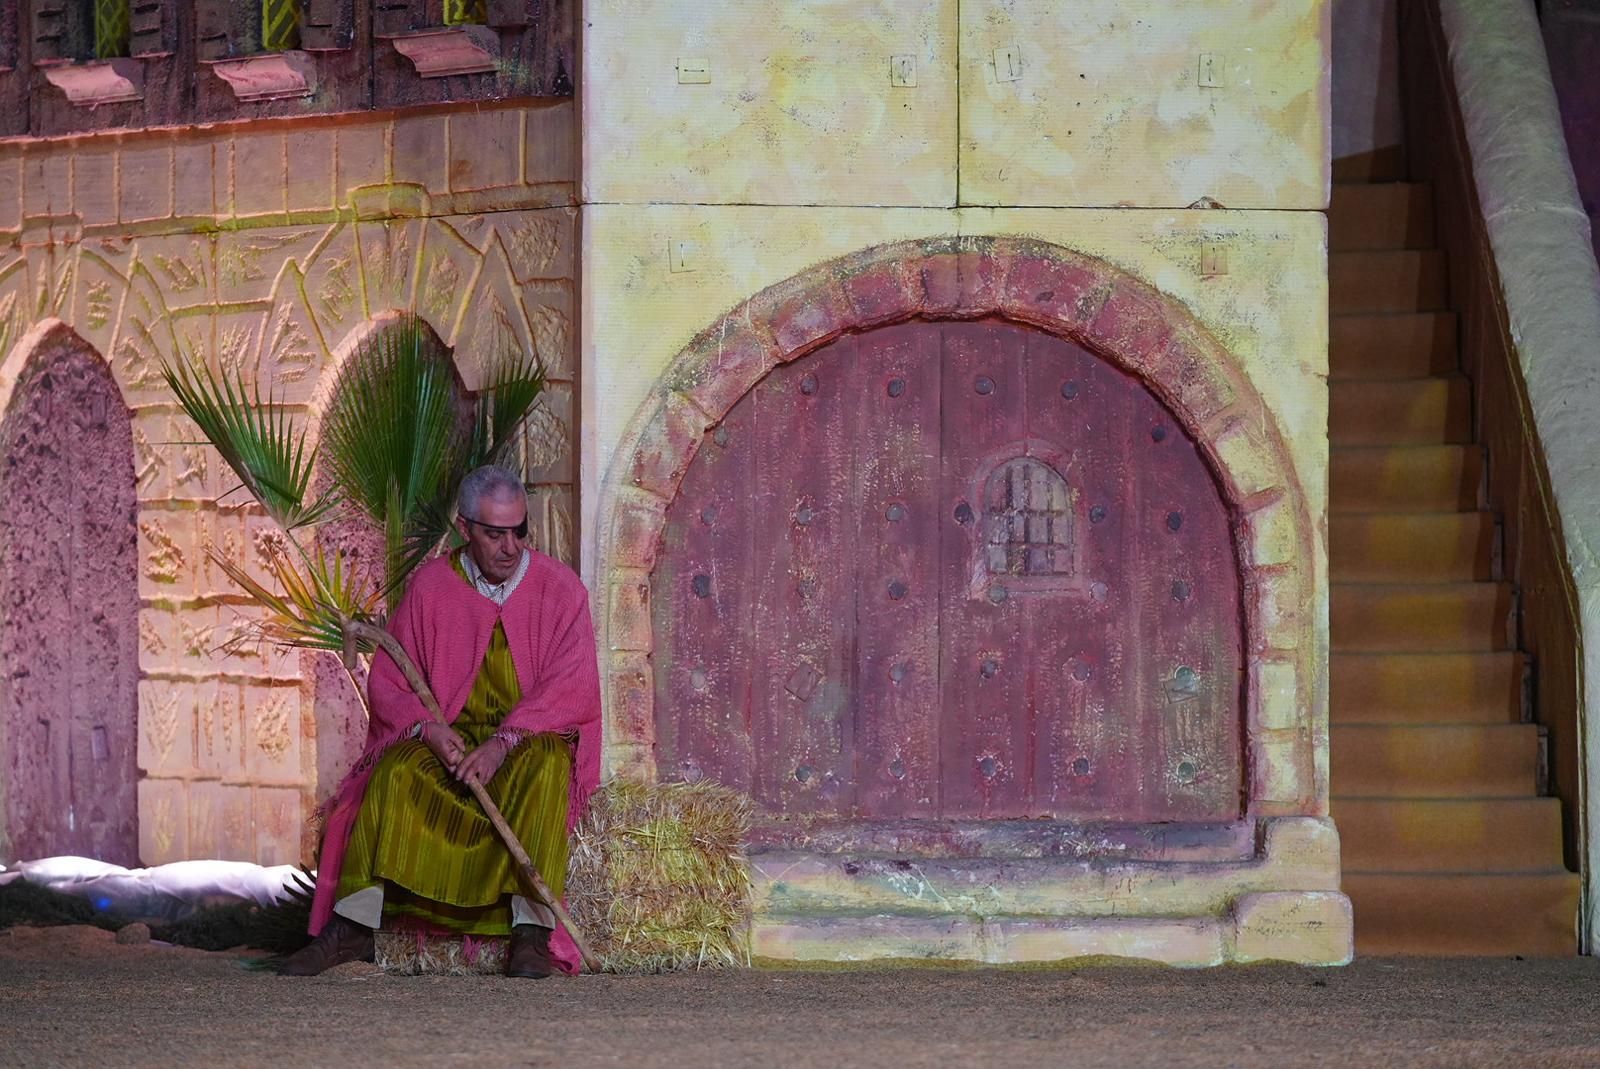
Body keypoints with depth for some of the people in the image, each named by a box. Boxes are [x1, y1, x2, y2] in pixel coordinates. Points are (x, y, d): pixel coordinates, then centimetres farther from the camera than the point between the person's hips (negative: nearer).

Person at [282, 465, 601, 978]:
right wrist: (431, 729, -18)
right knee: (396, 772, -28)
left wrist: (503, 744, -25)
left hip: (532, 739, -2)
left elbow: (570, 691, -12)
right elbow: (387, 680, 3)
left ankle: (532, 928, -41)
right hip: (451, 739, 2)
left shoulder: (559, 588, -4)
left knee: (544, 768, -36)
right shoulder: (431, 585, 2)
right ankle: (352, 928, -31)